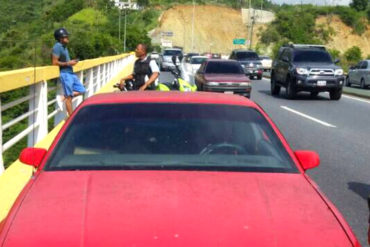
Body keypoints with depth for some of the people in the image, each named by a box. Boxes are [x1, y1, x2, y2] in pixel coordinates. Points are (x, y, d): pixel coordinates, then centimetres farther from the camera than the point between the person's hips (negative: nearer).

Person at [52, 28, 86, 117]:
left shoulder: (64, 46, 13)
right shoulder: (57, 47, -14)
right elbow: (54, 62, -19)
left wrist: (71, 62, 8)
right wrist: (68, 63, -17)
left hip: (71, 73, 9)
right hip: (65, 74, -9)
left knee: (81, 90, 12)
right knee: (69, 97, -3)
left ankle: (62, 98, 12)